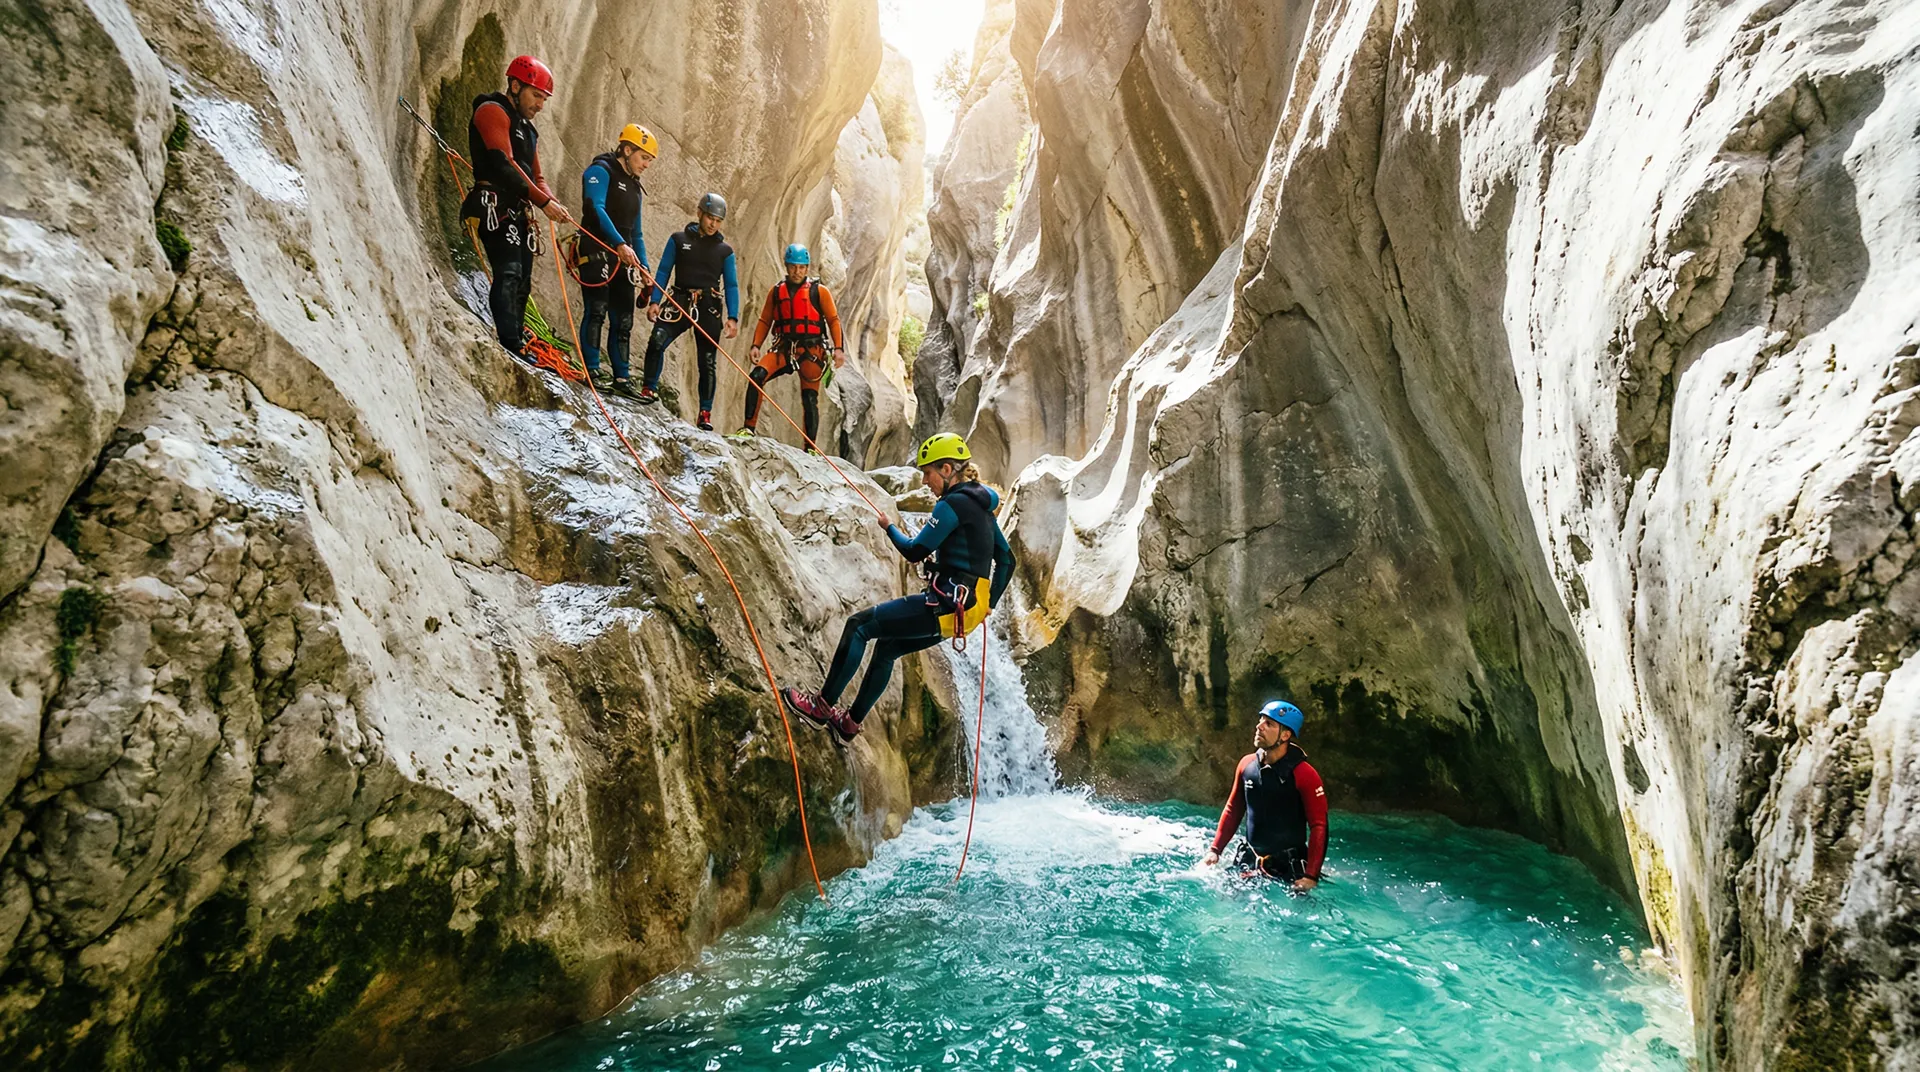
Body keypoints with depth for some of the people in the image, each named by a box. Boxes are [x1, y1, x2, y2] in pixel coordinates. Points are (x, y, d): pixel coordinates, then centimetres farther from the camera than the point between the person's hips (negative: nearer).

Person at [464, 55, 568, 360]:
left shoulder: (528, 129, 25)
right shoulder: (492, 111, -3)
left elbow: (537, 176, 21)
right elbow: (504, 164, -16)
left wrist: (553, 202, -1)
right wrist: (543, 201, -20)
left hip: (520, 212, 9)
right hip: (496, 206, -9)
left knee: (522, 281, 6)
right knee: (508, 273, -21)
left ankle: (516, 343, 10)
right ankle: (511, 344, -28)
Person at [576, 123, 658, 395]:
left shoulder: (634, 187, 22)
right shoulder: (601, 171, -2)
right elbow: (597, 209, -18)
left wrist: (643, 266, 13)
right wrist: (620, 244, -29)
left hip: (625, 258, 8)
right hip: (597, 252, -8)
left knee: (623, 320, 4)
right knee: (596, 311, -13)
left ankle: (621, 377, 8)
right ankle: (592, 370, -10)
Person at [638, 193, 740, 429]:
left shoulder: (725, 251, 10)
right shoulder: (679, 240, 9)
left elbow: (731, 286, 8)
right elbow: (663, 272, 7)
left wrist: (733, 317, -4)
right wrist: (654, 300, -5)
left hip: (709, 309, 1)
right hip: (680, 303, 0)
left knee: (707, 362, 1)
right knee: (656, 342, -23)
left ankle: (705, 414, 9)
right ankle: (649, 389, -6)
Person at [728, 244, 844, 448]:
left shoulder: (819, 291, 4)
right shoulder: (776, 291, 12)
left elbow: (833, 320, 2)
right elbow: (764, 321, 15)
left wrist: (838, 348, -10)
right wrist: (755, 346, 1)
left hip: (811, 350, -2)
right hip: (783, 348, 2)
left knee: (809, 399, -3)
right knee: (756, 376, -20)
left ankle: (811, 447, 6)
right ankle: (749, 428, -16)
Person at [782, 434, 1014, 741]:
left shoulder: (953, 503, -14)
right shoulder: (980, 504, 15)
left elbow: (914, 552, -12)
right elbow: (1007, 559, 20)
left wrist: (889, 527, 7)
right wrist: (988, 604, 22)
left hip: (946, 605, -10)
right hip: (962, 607, 10)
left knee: (858, 625, -3)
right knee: (887, 646, 24)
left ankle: (822, 705, 2)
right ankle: (851, 721, 33)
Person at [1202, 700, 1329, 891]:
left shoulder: (1304, 774, -16)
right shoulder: (1246, 764, -1)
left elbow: (1319, 827, -15)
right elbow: (1232, 810, 10)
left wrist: (1311, 876, -21)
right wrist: (1215, 850, 5)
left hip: (1289, 868, -4)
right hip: (1249, 862, 4)